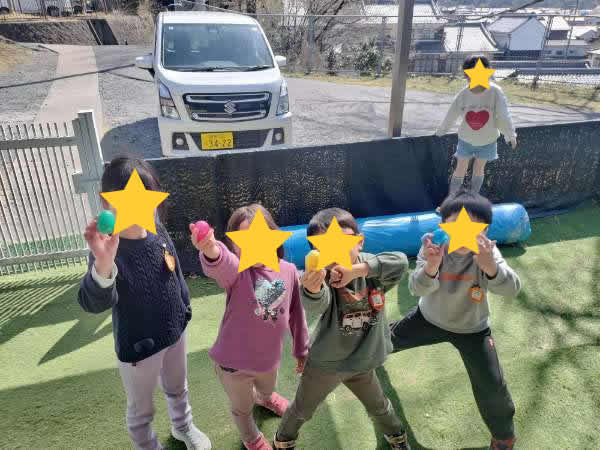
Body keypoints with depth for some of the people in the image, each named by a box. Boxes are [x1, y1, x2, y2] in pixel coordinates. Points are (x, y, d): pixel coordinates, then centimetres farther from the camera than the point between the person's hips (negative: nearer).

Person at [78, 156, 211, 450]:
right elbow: (93, 304, -42)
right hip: (137, 346, -5)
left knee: (177, 389, 30)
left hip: (175, 331, 6)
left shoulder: (157, 228, -10)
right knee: (141, 410, 20)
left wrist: (184, 308, 14)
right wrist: (103, 266, -61)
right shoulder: (108, 249, -27)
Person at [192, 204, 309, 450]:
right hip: (233, 362, -3)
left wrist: (302, 349, 10)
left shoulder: (288, 270, -12)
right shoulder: (236, 271, -23)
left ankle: (265, 398, 72)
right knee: (242, 408, 23)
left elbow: (296, 313, 0)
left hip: (269, 358, 4)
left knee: (267, 389, 35)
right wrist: (210, 250, -72)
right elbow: (219, 264, -49)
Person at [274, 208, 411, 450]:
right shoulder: (322, 276, -29)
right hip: (325, 363, -2)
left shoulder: (371, 266, -17)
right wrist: (312, 288, -72)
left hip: (362, 363, 3)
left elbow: (400, 261, -34)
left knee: (378, 406, 28)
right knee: (302, 409, 22)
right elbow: (316, 303, -48)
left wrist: (356, 270, -42)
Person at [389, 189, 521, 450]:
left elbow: (512, 289, -41)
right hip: (430, 318, 1)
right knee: (392, 339, 19)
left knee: (491, 387, 1)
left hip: (472, 329, -1)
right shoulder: (433, 247, -27)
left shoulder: (486, 253, -27)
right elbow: (417, 289, -38)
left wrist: (490, 267, -63)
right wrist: (431, 267, -61)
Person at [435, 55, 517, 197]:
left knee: (479, 169, 15)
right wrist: (440, 131, 8)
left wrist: (511, 135, -20)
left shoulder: (495, 92, -17)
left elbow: (503, 115, -16)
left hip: (487, 141, 0)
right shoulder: (463, 94, -13)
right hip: (466, 139, 0)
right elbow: (451, 114, -2)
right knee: (460, 170, 4)